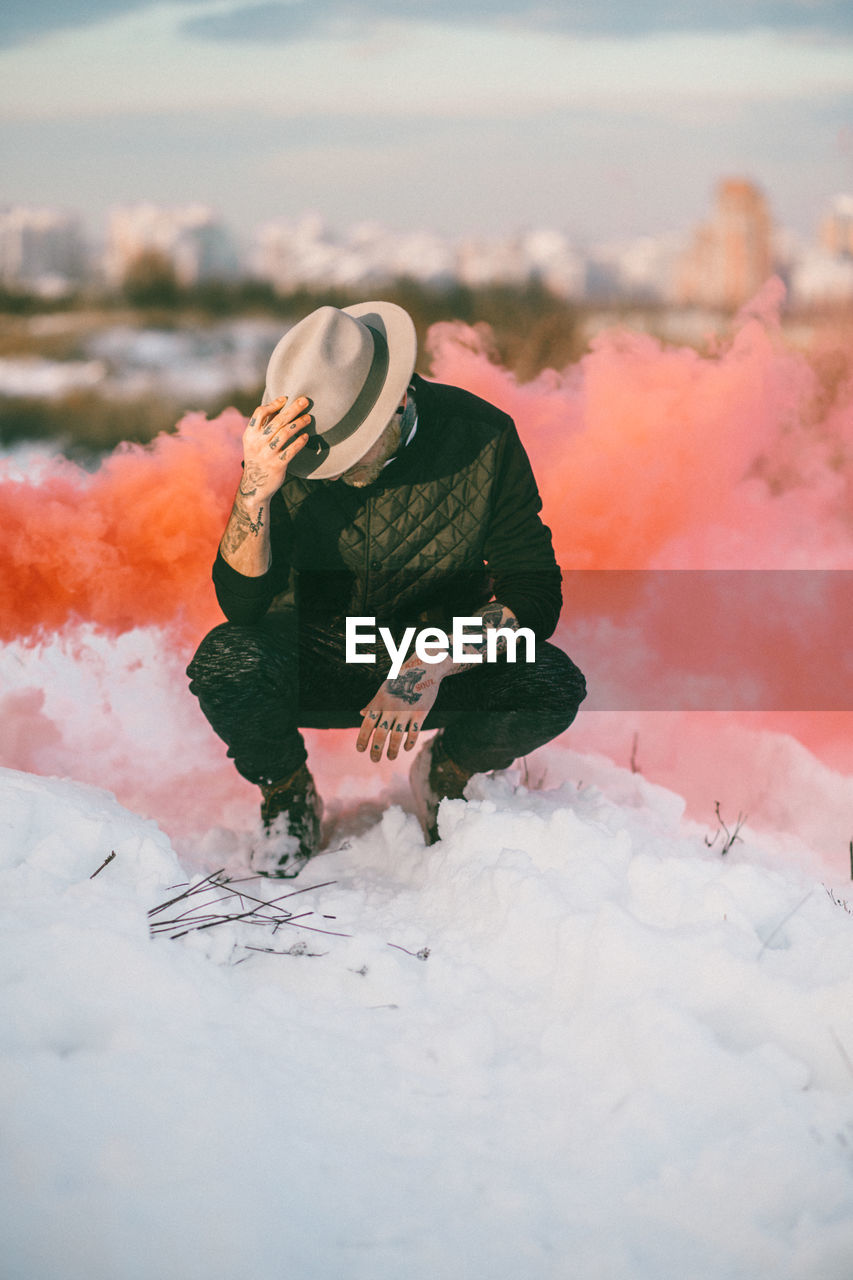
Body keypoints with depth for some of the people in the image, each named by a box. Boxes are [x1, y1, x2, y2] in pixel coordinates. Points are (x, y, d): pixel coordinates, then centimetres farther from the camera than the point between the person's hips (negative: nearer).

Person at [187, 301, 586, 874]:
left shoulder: (483, 438, -18)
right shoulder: (283, 451, -18)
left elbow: (537, 595, -15)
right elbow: (242, 604, -21)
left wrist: (432, 664, -31)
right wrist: (255, 491, -39)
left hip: (446, 660, 0)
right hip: (313, 665, 0)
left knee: (553, 687, -29)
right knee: (224, 662, -32)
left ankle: (445, 776, 7)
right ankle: (289, 798, 3)